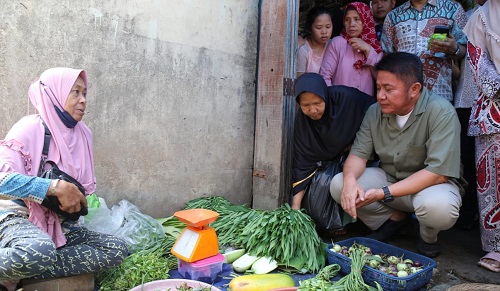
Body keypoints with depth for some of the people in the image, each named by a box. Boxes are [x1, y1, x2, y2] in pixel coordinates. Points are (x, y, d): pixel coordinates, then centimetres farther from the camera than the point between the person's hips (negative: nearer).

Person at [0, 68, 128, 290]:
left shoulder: (82, 134, 4)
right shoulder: (30, 128, -14)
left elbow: (86, 186, 13)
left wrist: (77, 200, -7)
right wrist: (56, 187, -29)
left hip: (59, 222, 7)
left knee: (116, 249, -13)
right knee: (39, 251, -41)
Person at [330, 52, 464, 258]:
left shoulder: (441, 112, -22)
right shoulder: (375, 112, -5)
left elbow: (438, 172, -27)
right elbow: (359, 154, -6)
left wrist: (383, 193, -33)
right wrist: (350, 180, -31)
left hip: (433, 183, -4)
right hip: (388, 177, 5)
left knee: (438, 206, -38)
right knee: (338, 184, -17)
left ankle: (428, 238, 1)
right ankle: (395, 219, 6)